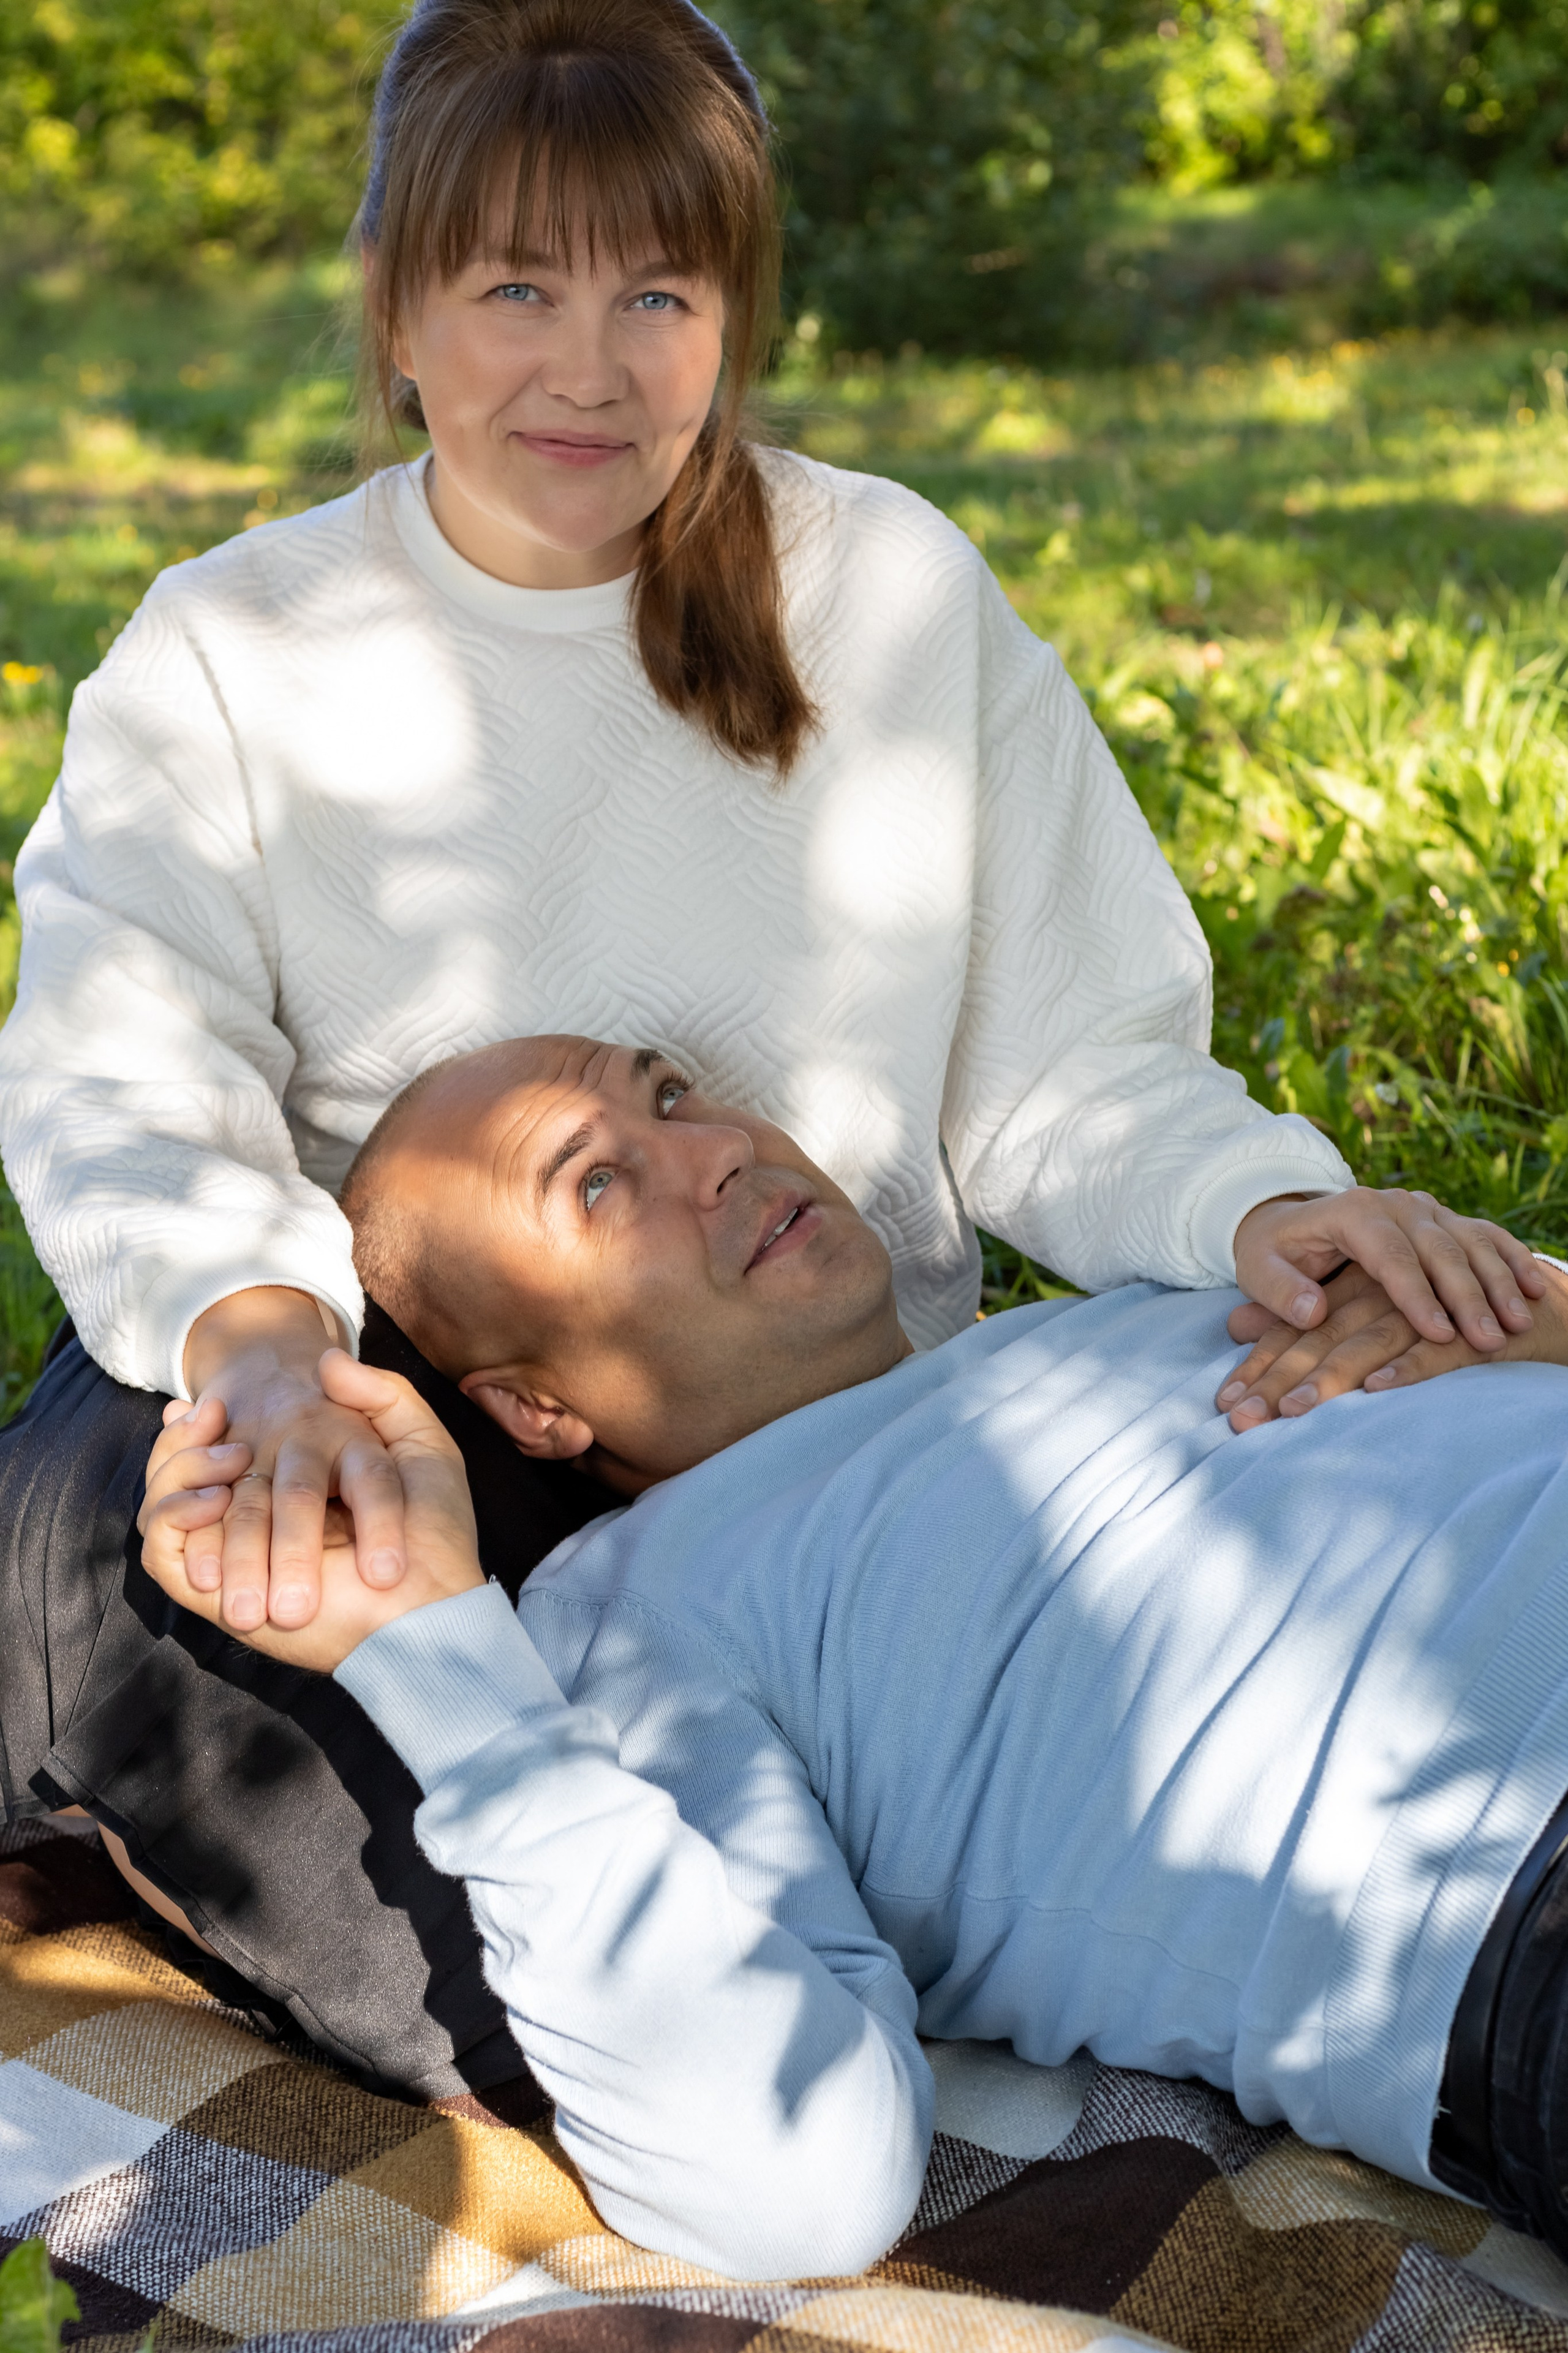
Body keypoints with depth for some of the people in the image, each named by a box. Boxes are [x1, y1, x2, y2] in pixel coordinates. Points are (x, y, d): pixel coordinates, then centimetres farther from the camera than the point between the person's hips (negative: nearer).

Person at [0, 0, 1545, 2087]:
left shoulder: (900, 599, 5)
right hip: (372, 1405, 0)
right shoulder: (231, 650, 4)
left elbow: (1062, 1066, 3)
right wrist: (253, 1329, -34)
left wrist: (1258, 1202, -20)